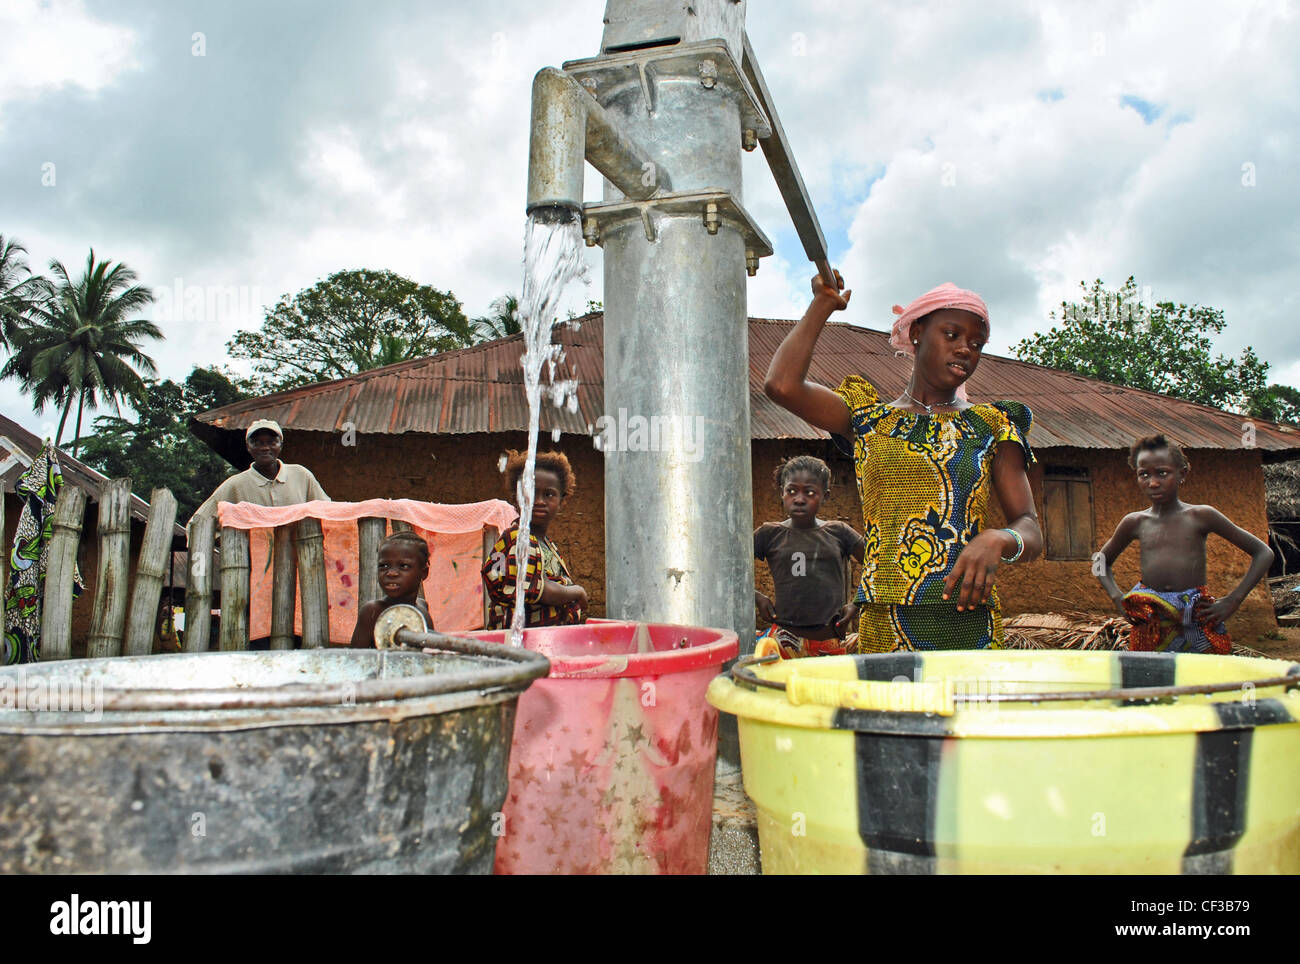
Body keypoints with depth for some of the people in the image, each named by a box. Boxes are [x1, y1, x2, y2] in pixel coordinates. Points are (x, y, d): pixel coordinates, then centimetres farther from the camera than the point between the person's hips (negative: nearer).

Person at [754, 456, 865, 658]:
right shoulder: (770, 534, 6)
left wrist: (856, 604, 5)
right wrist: (757, 598, 0)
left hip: (833, 643, 1)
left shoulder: (838, 533, 10)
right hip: (786, 640, -1)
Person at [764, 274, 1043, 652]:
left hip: (971, 621, 1)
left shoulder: (989, 426, 12)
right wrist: (823, 304, 6)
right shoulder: (870, 418, 9)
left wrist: (998, 541, -19)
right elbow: (782, 384, -8)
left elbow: (1031, 531, 6)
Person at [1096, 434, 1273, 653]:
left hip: (1196, 621, -1)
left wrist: (1233, 600, -3)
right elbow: (1102, 562, 23)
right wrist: (1118, 598, 6)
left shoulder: (1201, 516, 2)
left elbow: (1264, 553, 5)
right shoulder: (1134, 522, 8)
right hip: (1149, 624, 2)